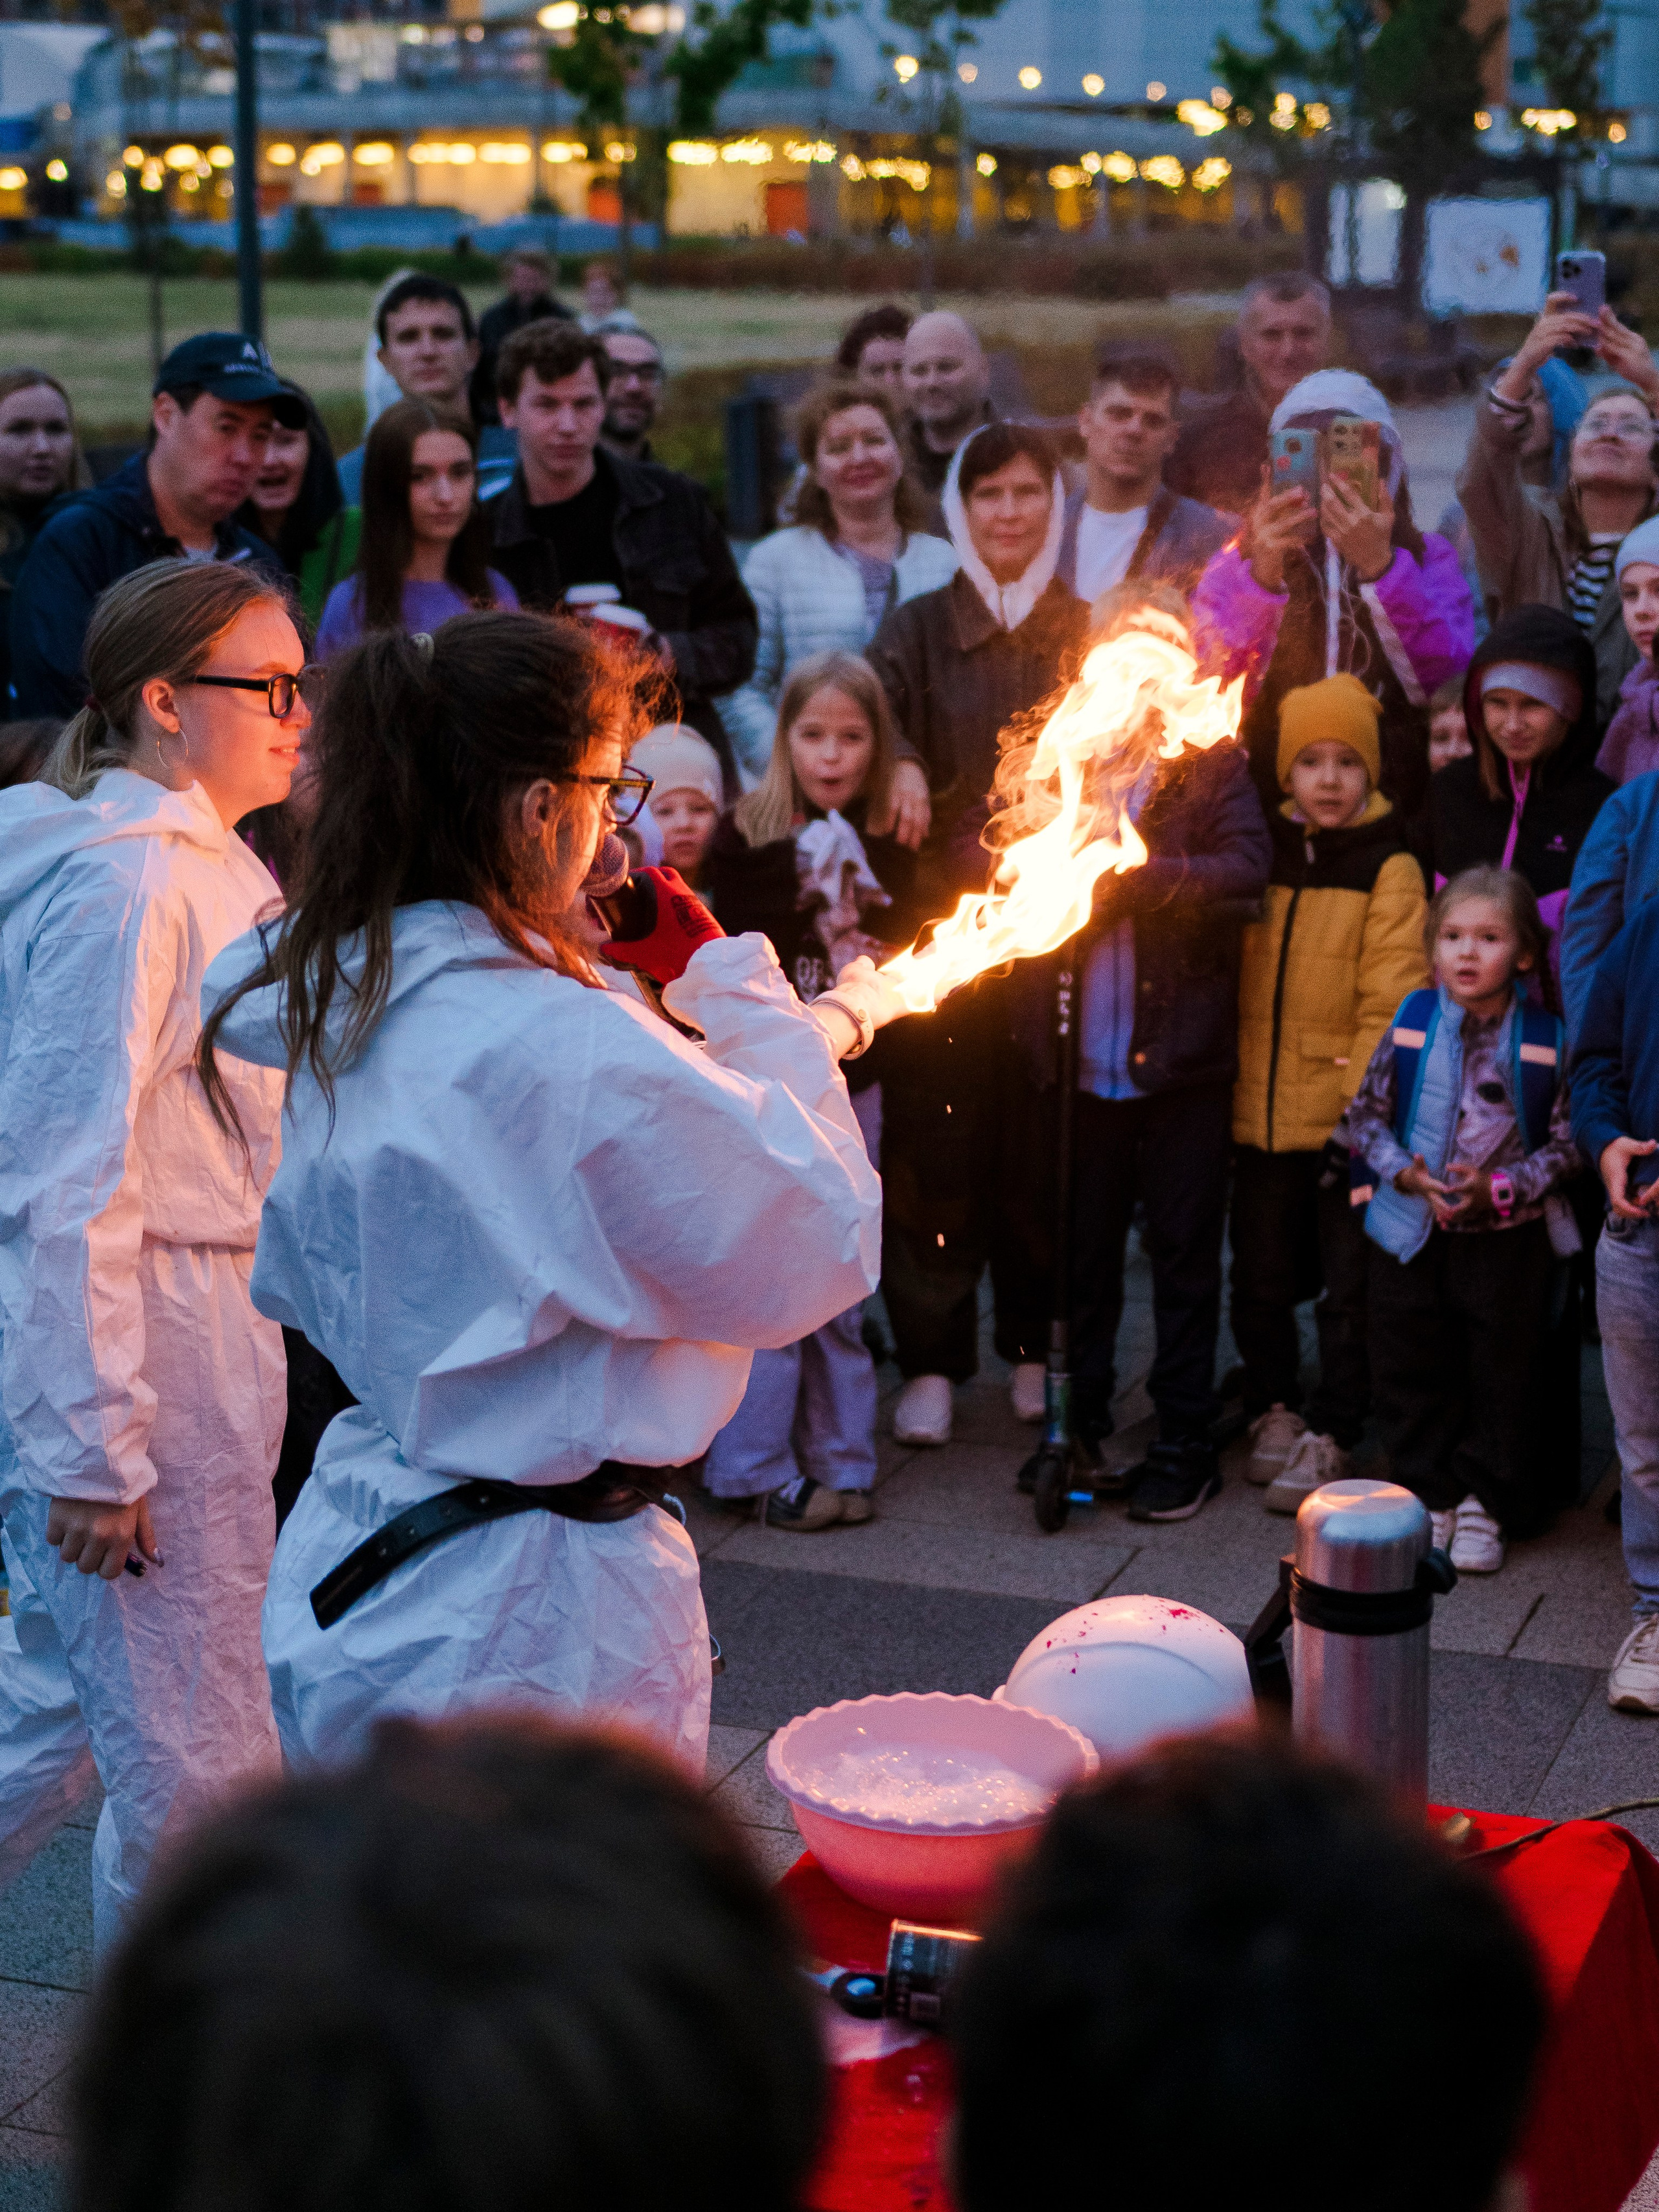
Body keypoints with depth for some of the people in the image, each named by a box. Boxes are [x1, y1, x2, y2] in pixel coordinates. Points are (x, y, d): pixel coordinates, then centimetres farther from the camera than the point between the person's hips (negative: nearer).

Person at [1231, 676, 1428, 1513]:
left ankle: (1328, 1436, 12)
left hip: (1343, 1115, -4)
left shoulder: (1388, 869, -6)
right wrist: (1225, 1085, 5)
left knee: (1349, 1288, 3)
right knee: (1262, 1277, 14)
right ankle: (1274, 1408, 30)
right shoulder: (1263, 853, 7)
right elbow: (1233, 979, 11)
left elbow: (1391, 1004, -10)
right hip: (1261, 1112, 4)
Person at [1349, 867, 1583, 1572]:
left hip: (1508, 1240, -2)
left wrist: (1503, 1188, -16)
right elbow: (1366, 1115, 4)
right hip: (1411, 1234, 2)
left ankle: (1483, 1505, 21)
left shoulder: (1547, 1040, -8)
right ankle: (1431, 1495, 25)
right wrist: (1403, 1172, -12)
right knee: (1411, 1371, 9)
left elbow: (1567, 1141, -3)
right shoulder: (1411, 1023, -3)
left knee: (1503, 1374, 7)